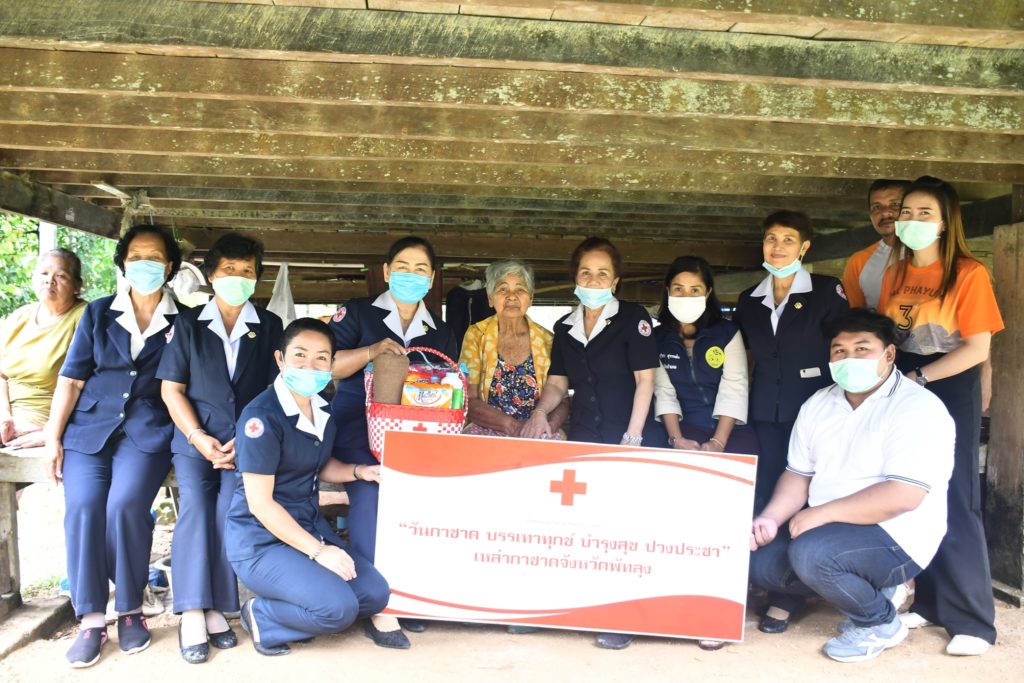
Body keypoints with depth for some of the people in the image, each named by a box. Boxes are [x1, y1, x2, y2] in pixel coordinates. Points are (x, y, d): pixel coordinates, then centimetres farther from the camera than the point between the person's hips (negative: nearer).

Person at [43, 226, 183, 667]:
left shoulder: (181, 321, 7)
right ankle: (91, 620, -7)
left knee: (125, 505, -25)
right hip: (88, 429, 2)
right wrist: (53, 438, 2)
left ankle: (131, 610, -6)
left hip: (148, 430, -2)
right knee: (82, 508, -19)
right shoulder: (98, 313, 12)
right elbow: (72, 379, 9)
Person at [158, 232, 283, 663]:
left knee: (230, 509, -19)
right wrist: (198, 437, -9)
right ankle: (193, 614, -17)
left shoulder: (269, 326, 11)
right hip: (195, 437, 0)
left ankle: (215, 609, -12)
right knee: (195, 504, -19)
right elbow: (171, 388, 5)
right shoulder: (187, 324, 11)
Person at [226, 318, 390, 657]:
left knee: (376, 594, 0)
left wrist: (359, 472, -2)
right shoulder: (261, 417, -21)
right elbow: (260, 503, -20)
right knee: (339, 607, -23)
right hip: (262, 540, -8)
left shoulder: (322, 410, 3)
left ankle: (289, 607, 11)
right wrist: (317, 550, -20)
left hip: (310, 524, 8)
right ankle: (261, 616, 1)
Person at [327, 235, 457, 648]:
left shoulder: (441, 334, 17)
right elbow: (325, 365, -3)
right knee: (370, 494, -23)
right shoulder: (357, 313, 7)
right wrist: (372, 351, -15)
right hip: (356, 425, -3)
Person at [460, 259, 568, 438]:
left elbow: (562, 400, 7)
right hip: (485, 434, 0)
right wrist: (512, 425, -17)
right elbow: (469, 401, -2)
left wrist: (548, 427, -15)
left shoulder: (547, 340, 7)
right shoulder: (475, 335, 4)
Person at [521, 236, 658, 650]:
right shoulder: (565, 328, 12)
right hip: (582, 437, 5)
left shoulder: (633, 319, -3)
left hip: (622, 438, -5)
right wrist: (541, 412, -6)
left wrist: (633, 438, -13)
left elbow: (645, 380, -7)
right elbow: (558, 384, 14)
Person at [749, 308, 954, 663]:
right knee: (756, 558, -11)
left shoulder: (918, 409, -15)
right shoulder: (817, 404, 8)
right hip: (825, 527, 7)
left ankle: (881, 622, -4)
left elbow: (904, 495, -25)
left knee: (811, 553, -31)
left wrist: (822, 513, -24)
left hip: (894, 538, -6)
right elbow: (798, 474, 9)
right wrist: (771, 517, -10)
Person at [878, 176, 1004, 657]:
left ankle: (973, 619, 6)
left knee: (952, 502, -3)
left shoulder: (969, 274, -8)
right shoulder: (895, 273, 10)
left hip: (949, 393, -5)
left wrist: (919, 378, -16)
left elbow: (978, 348, -13)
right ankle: (930, 601, 19)